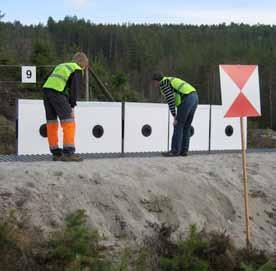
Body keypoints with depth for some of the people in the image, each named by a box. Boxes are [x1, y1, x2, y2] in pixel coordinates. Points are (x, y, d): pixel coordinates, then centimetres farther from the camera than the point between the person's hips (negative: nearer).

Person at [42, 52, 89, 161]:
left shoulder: (61, 66, 32)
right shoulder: (77, 70, 10)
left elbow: (46, 81, 26)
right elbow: (74, 88, -4)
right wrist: (72, 106, -1)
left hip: (46, 89, 8)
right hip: (57, 92, -7)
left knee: (51, 123, 10)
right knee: (68, 121, -5)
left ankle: (56, 153, 14)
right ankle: (68, 153, -13)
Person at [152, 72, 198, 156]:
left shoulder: (163, 83, 2)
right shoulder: (171, 81, 31)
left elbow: (170, 99, -9)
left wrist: (174, 116, -9)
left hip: (187, 99, -9)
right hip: (195, 96, 9)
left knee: (178, 125, -2)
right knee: (186, 126, 14)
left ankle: (175, 150, -1)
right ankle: (184, 150, 15)